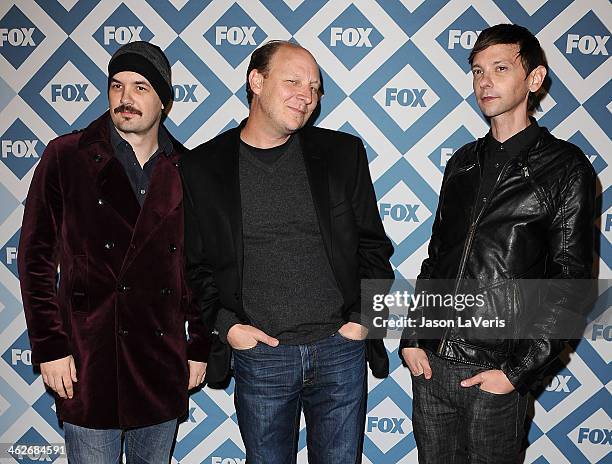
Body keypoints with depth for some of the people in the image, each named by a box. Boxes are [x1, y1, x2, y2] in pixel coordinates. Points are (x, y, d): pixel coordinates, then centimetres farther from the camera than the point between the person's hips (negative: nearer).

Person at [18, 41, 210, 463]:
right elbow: (36, 259, -3)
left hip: (163, 364, 3)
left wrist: (200, 348, 7)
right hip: (89, 361, -2)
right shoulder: (66, 157, -3)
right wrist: (49, 347, -7)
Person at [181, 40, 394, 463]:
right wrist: (226, 324, -7)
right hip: (258, 357, -1)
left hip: (341, 349, 1)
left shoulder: (343, 153, 2)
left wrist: (363, 317, -3)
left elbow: (373, 245, 7)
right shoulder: (203, 166, -1)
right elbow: (194, 263, 5)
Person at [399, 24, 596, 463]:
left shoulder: (566, 167, -5)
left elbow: (570, 283, -8)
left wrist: (518, 371, -12)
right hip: (430, 361, 5)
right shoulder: (463, 162, 10)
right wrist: (413, 337, 5)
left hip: (497, 372, -4)